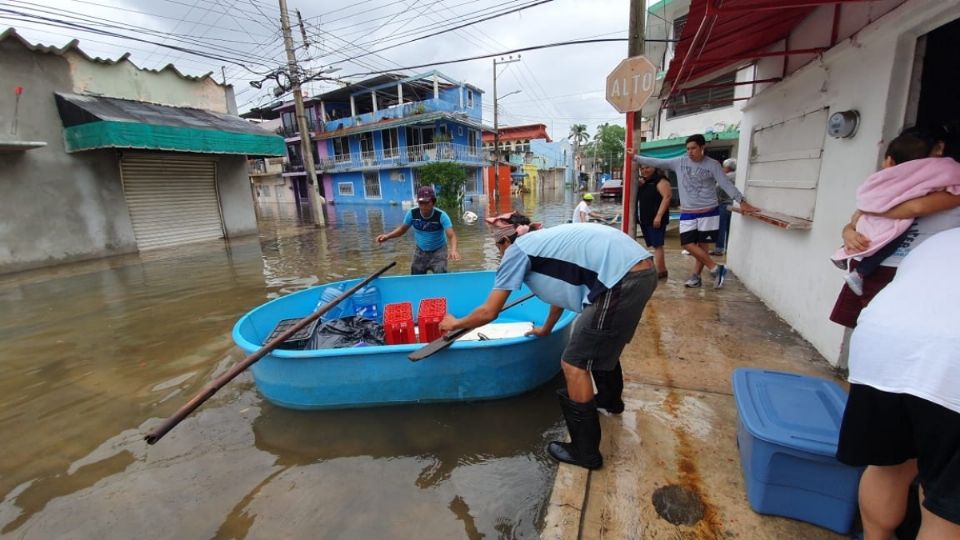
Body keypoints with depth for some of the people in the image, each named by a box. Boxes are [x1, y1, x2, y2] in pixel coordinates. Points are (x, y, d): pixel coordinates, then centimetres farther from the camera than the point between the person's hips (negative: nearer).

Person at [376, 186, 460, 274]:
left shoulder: (441, 215, -25)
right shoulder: (412, 213, -16)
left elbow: (451, 235, -34)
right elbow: (402, 229, 0)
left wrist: (453, 250, -55)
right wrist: (387, 236, -17)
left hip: (438, 251, -3)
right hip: (420, 251, 3)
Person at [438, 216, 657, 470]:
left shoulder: (517, 250, 1)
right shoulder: (544, 240, 24)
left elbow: (488, 312, 3)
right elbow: (562, 290, 36)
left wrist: (455, 323, 21)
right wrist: (546, 329, 50)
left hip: (621, 280, -10)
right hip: (642, 270, 10)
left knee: (574, 364, 2)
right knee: (602, 342, 31)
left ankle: (585, 452, 18)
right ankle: (610, 399, 57)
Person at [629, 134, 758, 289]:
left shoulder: (713, 165, -4)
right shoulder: (679, 162, 3)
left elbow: (727, 184, -8)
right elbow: (657, 162, 2)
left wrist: (742, 202, -16)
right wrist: (635, 157, -1)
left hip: (709, 211, -3)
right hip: (687, 212, 3)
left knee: (702, 245, 3)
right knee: (688, 244, -5)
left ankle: (696, 276, 14)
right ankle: (716, 269, 9)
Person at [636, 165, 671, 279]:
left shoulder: (660, 180, -8)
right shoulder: (642, 181, 17)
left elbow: (667, 197, -18)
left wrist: (659, 216, -25)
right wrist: (637, 185, 3)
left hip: (655, 219, -9)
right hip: (644, 219, 9)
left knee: (657, 245, -8)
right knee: (654, 245, 13)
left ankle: (659, 271, -5)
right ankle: (662, 270, 22)